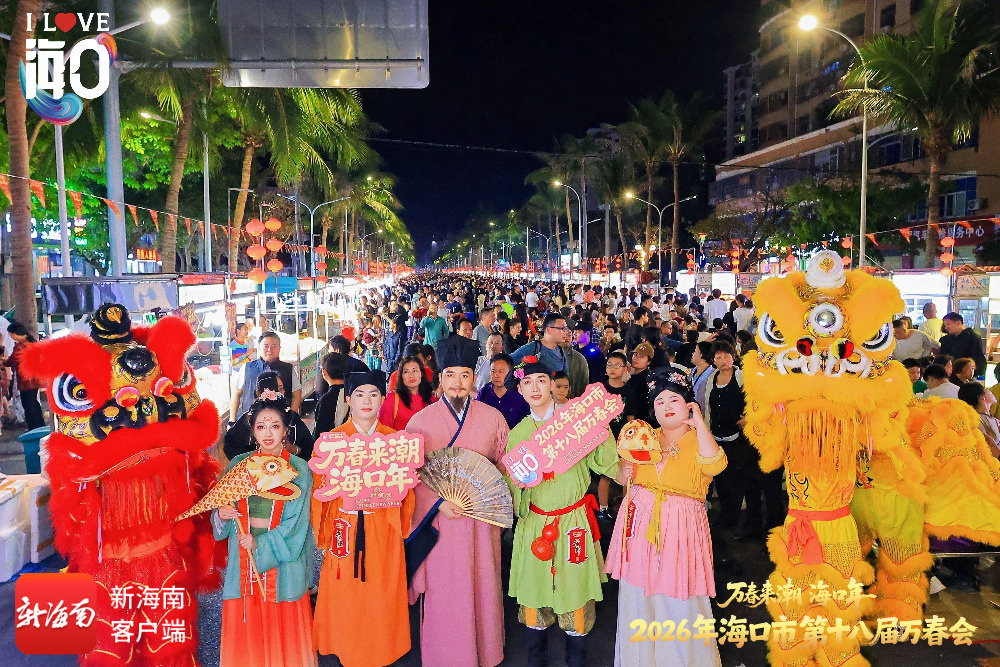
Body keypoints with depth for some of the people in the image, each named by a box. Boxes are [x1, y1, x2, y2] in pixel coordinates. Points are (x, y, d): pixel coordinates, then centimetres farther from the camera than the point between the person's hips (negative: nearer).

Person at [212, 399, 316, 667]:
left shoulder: (298, 470, -4)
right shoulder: (239, 464, 5)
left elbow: (295, 523, -7)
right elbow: (221, 509, 9)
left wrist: (260, 544, -15)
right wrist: (221, 514, -12)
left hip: (282, 559, -2)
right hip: (243, 558, 2)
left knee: (281, 625, 4)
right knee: (245, 628, 7)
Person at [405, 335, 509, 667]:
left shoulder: (493, 418, 2)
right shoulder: (421, 421, -2)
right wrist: (438, 503, -14)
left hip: (482, 518, 1)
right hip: (439, 519, -1)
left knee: (482, 588, 9)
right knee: (442, 593, 6)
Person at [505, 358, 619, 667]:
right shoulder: (517, 433, 4)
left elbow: (606, 464, -8)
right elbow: (510, 487, 10)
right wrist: (516, 482, -12)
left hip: (574, 521, -2)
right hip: (534, 523, 2)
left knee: (575, 591, 5)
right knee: (534, 593, 9)